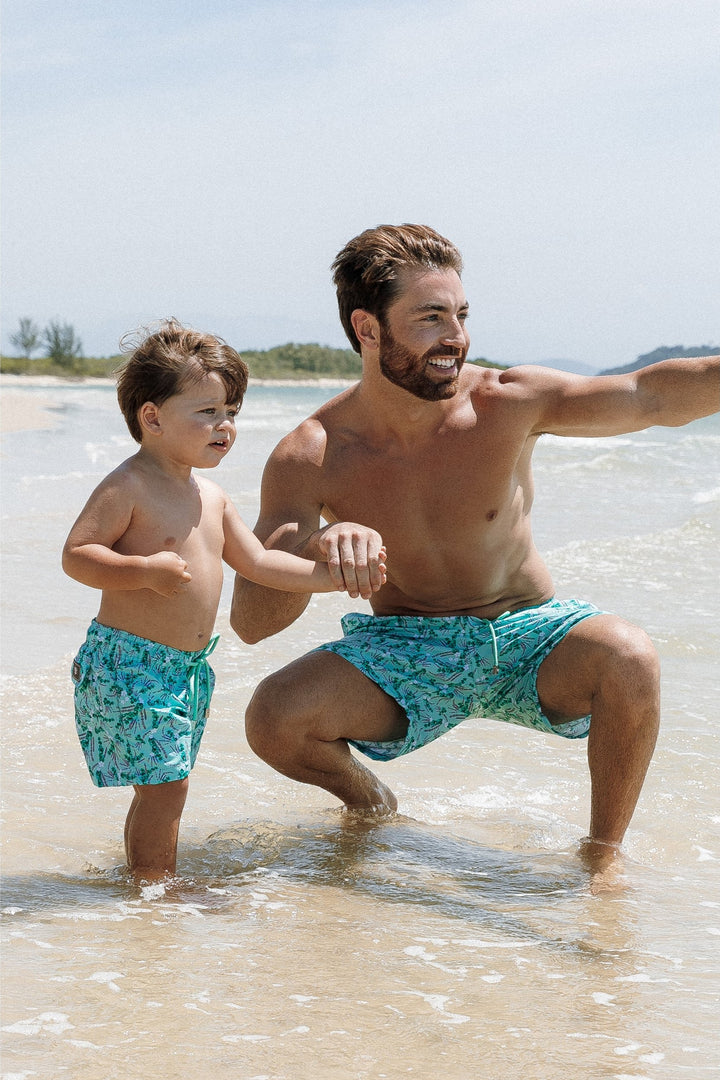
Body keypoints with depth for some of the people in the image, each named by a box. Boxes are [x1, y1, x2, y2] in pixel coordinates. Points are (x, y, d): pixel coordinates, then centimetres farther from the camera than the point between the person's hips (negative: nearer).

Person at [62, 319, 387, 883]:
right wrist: (146, 571, -31)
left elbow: (259, 562, 16)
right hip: (130, 662, -8)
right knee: (164, 785, -8)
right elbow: (75, 555, -17)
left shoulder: (211, 496, 12)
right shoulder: (128, 487, -14)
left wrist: (338, 577, 9)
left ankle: (166, 881, 26)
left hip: (189, 667, 8)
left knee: (166, 786, 16)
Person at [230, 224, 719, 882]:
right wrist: (311, 551, -43)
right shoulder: (310, 458, -16)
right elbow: (249, 621, -22)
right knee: (273, 719, -24)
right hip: (406, 654, 1)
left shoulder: (503, 404, -16)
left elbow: (651, 395, -26)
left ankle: (604, 850, -6)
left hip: (526, 637, -1)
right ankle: (367, 799, 14)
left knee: (627, 658, -33)